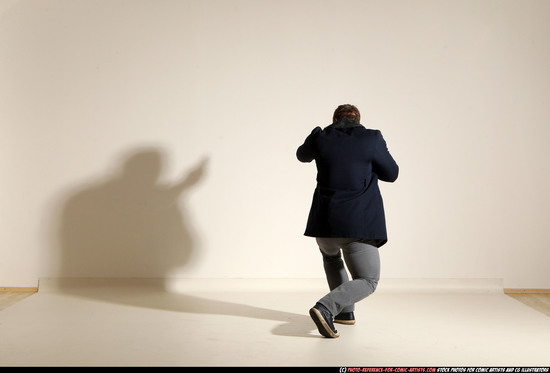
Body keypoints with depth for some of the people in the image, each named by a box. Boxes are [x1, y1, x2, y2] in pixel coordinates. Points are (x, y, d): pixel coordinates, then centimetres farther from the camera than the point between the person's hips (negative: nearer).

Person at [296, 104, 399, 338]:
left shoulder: (320, 137, 4)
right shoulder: (372, 139, -3)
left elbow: (302, 155, 26)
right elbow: (391, 174, 7)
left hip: (325, 222, 4)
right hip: (359, 224, -3)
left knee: (331, 256, 35)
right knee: (367, 281, 7)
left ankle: (345, 310, 30)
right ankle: (326, 308, -17)